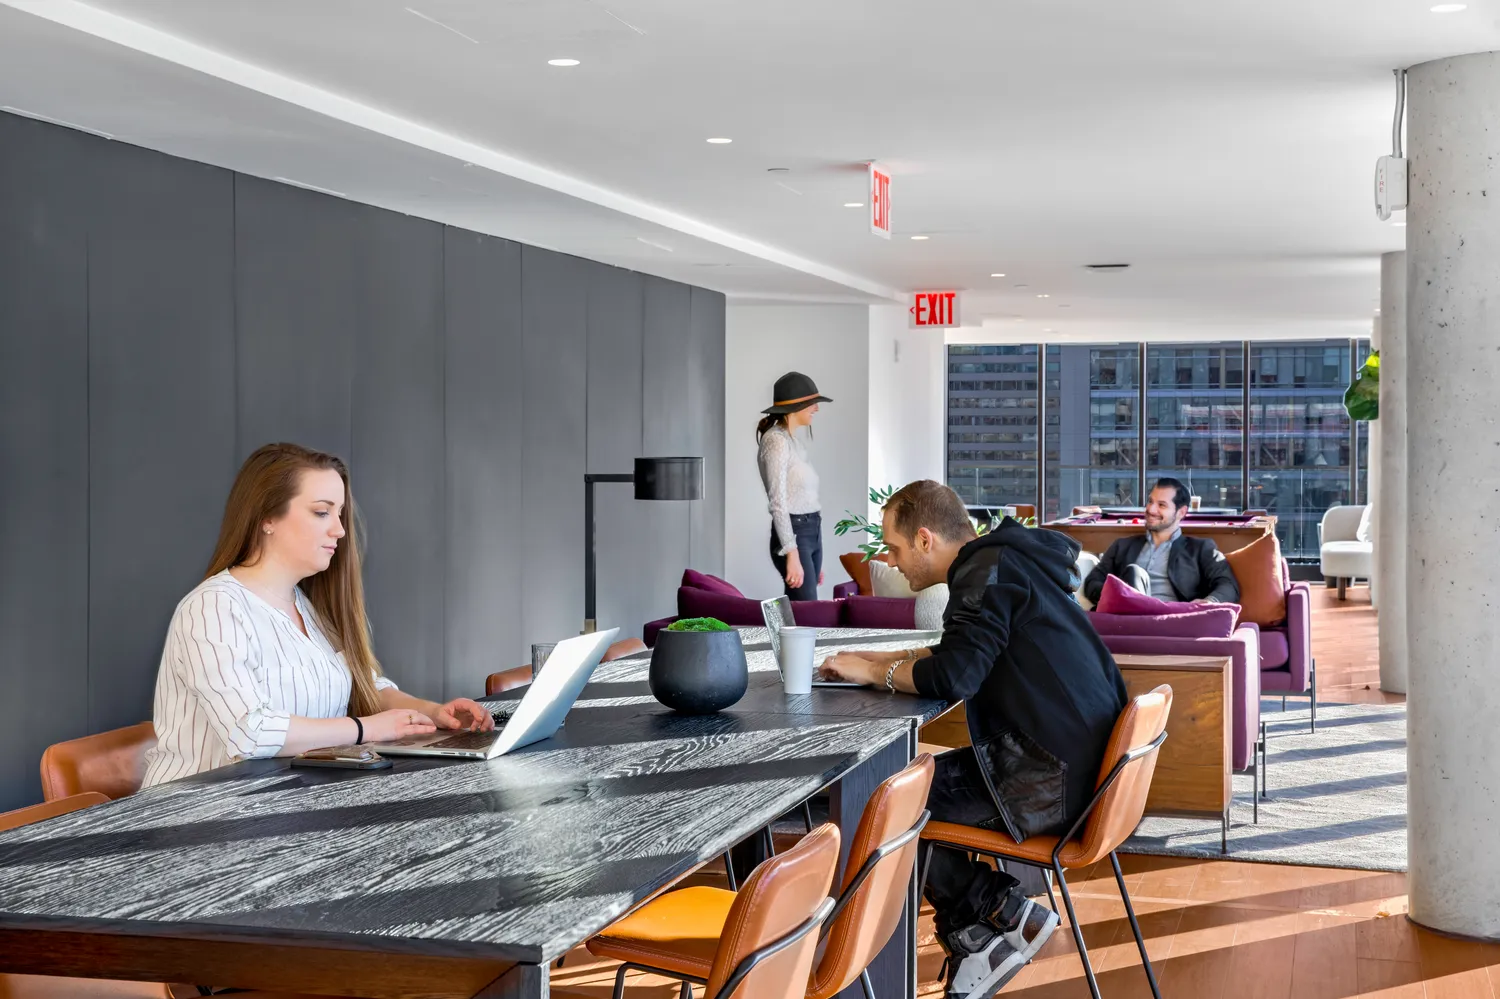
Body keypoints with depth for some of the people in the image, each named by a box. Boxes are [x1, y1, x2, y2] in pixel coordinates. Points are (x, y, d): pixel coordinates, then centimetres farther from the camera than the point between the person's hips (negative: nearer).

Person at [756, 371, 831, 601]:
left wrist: (815, 560, 20)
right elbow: (778, 501, -18)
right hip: (793, 534, -9)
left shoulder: (793, 441, 16)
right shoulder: (776, 440, -11)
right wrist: (791, 554, -23)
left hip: (812, 533, 9)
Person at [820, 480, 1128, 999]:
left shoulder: (989, 570, -13)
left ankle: (1004, 912, 7)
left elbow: (954, 676, -22)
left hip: (1052, 782, -10)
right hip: (1083, 766, 10)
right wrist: (890, 659, 16)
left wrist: (873, 672, -6)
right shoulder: (1006, 560, 16)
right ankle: (977, 939, 12)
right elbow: (967, 654, 27)